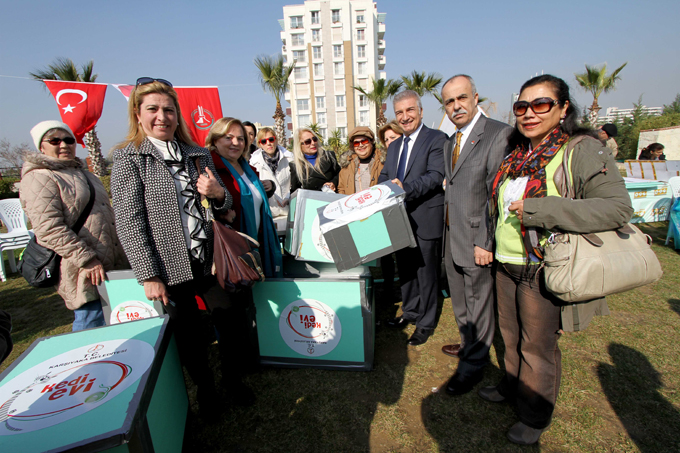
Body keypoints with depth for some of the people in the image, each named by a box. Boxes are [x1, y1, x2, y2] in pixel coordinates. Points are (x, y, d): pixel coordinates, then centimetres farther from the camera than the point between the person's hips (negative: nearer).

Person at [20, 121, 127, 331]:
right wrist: (87, 260, -22)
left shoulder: (82, 172, 20)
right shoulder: (39, 179, -7)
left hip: (113, 266, 8)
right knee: (91, 322, -5)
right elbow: (50, 230, -17)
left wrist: (122, 257, 23)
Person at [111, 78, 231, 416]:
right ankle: (204, 386, 35)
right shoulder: (129, 157, -2)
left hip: (209, 260, 4)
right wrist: (149, 276, -13)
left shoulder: (198, 154, 11)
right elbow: (129, 222, -8)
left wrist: (218, 193, -8)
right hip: (172, 268, -4)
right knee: (189, 333, 8)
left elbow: (222, 207, 16)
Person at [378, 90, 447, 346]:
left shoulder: (437, 139, -8)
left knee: (426, 272, 6)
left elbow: (436, 176, -20)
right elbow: (385, 177, 13)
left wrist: (406, 188, -33)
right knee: (405, 270, 19)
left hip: (425, 219, -7)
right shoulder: (393, 146, 16)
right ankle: (410, 312, 40)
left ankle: (426, 323, 25)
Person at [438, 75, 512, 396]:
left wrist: (485, 242, -20)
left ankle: (473, 365, 26)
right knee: (460, 301, 22)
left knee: (478, 303, 8)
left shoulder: (499, 134, -13)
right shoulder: (450, 143, 13)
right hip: (452, 239, 8)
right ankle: (468, 344, 44)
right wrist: (448, 233, 10)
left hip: (476, 240, -8)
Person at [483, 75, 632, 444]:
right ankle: (512, 387, 46)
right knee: (510, 336, 21)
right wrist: (489, 242, 14)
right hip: (506, 265, 6)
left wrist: (540, 209, -27)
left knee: (538, 346, 12)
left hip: (543, 271, -6)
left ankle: (534, 415, 34)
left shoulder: (583, 150, -12)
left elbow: (618, 207, -21)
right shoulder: (515, 155, 9)